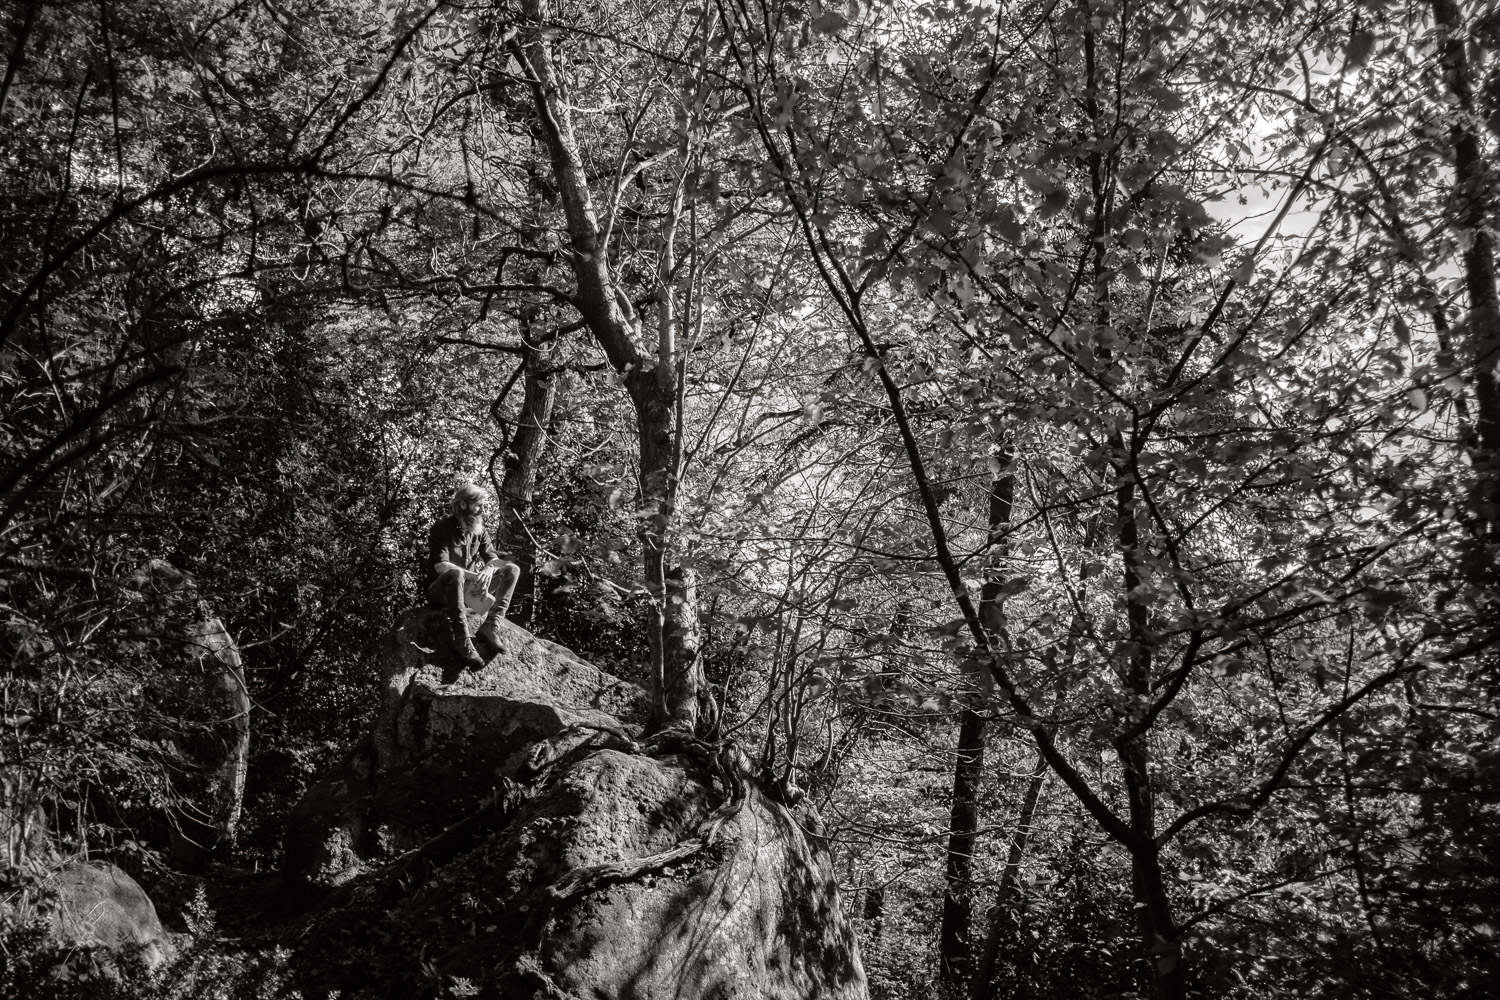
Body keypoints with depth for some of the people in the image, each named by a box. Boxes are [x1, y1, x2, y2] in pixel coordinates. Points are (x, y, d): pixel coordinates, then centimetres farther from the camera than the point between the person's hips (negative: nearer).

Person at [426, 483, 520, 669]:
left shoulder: (479, 530, 7)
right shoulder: (442, 528, -13)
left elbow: (492, 558, 1)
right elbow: (440, 565, -24)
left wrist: (488, 570, -25)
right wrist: (475, 575, -35)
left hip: (469, 588, 6)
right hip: (442, 591, -6)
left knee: (512, 570, -8)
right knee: (455, 574, -41)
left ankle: (491, 626, -24)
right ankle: (463, 644, -45)